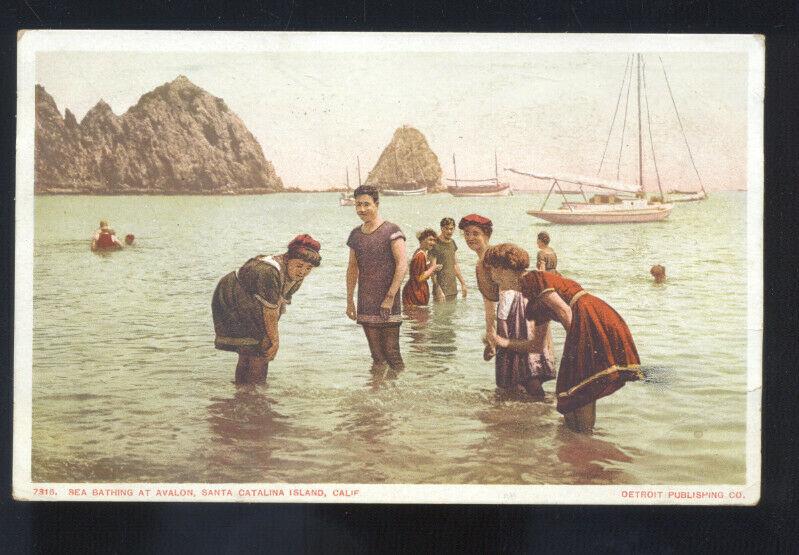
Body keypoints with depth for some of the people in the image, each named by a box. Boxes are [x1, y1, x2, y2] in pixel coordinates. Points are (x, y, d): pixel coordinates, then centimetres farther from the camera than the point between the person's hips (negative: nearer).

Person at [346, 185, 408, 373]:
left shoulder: (391, 231, -6)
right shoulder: (355, 235, 11)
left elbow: (402, 265, -12)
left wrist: (390, 297, -18)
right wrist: (349, 300, 15)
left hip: (388, 305, -5)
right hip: (365, 307, 5)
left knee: (391, 351, -6)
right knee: (376, 356, 8)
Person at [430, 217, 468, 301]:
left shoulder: (452, 243, 12)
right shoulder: (435, 245, -12)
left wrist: (463, 283, 18)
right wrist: (438, 290, -19)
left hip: (453, 290, 7)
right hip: (441, 289, -7)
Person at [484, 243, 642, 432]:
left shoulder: (532, 279, -1)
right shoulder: (533, 297, 27)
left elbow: (564, 310, -13)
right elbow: (538, 344, 30)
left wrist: (576, 344, -14)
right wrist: (505, 343, 36)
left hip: (591, 319, -10)